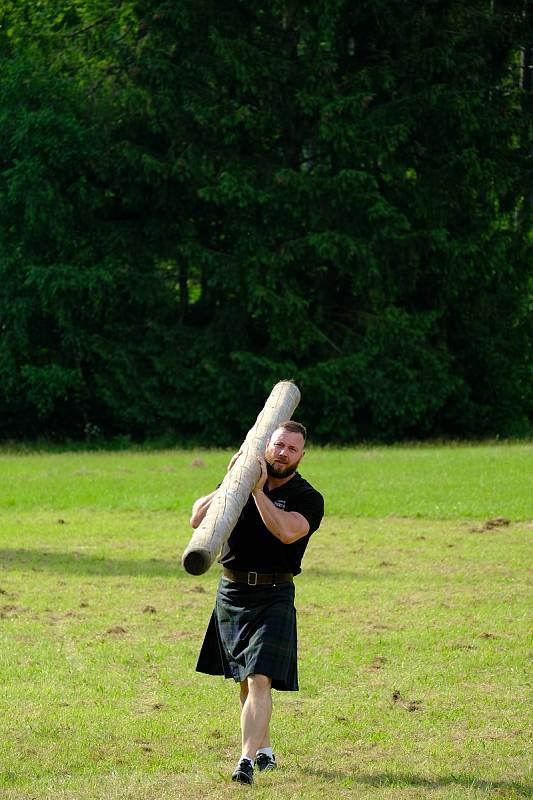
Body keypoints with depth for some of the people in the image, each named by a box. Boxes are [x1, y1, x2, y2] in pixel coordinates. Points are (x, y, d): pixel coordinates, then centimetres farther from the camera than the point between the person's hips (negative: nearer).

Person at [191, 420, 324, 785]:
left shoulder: (308, 498, -4)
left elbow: (287, 531, -25)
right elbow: (198, 519, -2)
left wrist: (258, 491, -26)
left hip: (274, 596, -4)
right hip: (231, 592, 4)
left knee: (259, 679, -16)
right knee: (245, 680, 14)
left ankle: (247, 761, -23)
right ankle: (265, 752, 30)